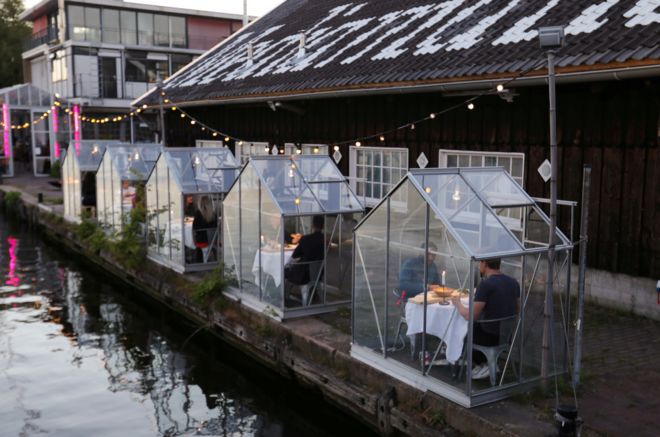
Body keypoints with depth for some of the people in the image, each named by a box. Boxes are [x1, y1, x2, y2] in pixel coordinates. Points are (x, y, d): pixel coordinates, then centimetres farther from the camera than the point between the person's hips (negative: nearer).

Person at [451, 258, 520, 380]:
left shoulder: (485, 284, -21)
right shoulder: (514, 282, 1)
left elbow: (471, 316, -18)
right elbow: (517, 311, 14)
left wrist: (458, 304, 0)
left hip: (491, 336, -7)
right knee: (476, 327, 30)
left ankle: (483, 364, 17)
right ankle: (489, 363, 23)